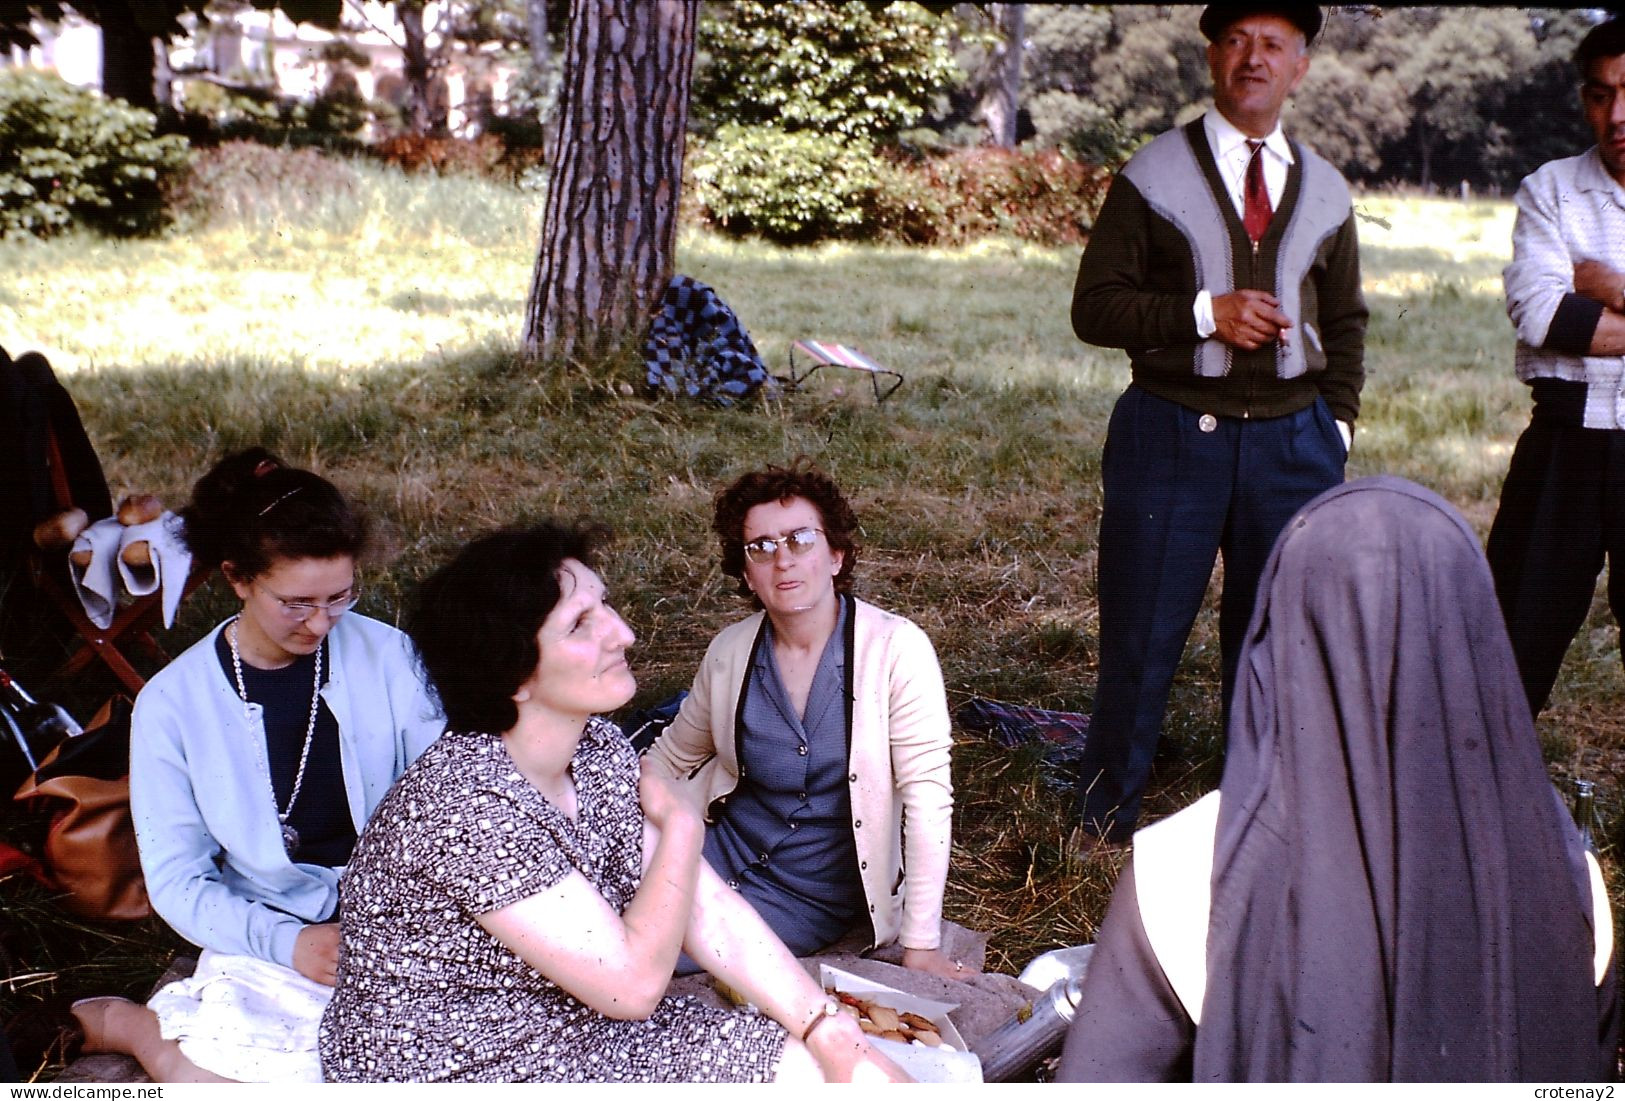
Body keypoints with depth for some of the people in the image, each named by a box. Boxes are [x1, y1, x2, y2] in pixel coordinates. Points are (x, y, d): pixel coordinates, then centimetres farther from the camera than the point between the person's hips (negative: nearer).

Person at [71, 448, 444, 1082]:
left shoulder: (388, 656, -3)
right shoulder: (172, 703, -3)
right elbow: (178, 881, -1)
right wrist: (286, 941, -17)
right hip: (265, 940, -1)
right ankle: (131, 1025, 11)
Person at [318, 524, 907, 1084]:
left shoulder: (600, 748, -3)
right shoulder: (463, 805, -27)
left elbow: (709, 908, -2)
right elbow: (632, 982, -24)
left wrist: (834, 1033, -9)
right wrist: (681, 827, -11)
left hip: (584, 1029, 7)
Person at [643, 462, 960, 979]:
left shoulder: (896, 648, -15)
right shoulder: (730, 651, -2)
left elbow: (927, 797, -16)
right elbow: (673, 757, 14)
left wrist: (920, 945, -18)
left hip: (821, 891, -4)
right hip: (727, 850, 5)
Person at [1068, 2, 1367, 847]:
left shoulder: (1323, 192, 13)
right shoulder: (1153, 177, 1)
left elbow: (1347, 322, 20)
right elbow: (1094, 306, -5)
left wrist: (1338, 419, 7)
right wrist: (1205, 313, -16)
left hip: (1294, 442, 4)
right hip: (1172, 433, -3)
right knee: (1141, 638, 1)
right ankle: (1104, 824, 17)